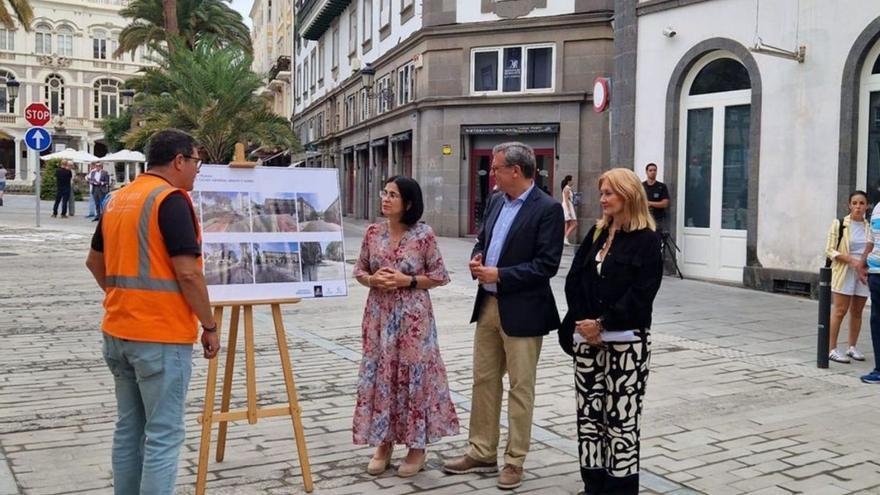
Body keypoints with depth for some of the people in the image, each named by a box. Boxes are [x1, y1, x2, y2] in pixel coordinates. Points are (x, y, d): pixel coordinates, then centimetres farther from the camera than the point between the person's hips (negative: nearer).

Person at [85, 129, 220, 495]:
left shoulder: (117, 200, 11)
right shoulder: (171, 199, -15)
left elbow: (95, 262, 20)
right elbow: (188, 273, -19)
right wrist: (210, 326, -11)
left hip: (118, 331, 9)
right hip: (162, 334, -8)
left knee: (128, 427, 17)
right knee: (163, 434, -1)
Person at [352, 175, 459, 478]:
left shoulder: (424, 235, -8)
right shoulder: (373, 233, 3)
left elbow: (439, 276, -4)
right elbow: (359, 271, 10)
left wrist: (407, 280, -16)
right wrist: (373, 279, -11)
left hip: (413, 316, -4)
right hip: (379, 315, 4)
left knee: (413, 375, 2)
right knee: (379, 376, 7)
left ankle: (417, 447, 17)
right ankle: (383, 443, 22)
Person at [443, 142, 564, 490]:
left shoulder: (548, 209, -13)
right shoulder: (496, 201, 10)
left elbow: (547, 265, -18)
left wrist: (499, 275, -19)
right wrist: (477, 259, -2)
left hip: (522, 311, -8)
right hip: (488, 305, 8)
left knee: (520, 388, 4)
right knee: (484, 381, 14)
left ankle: (514, 461, 17)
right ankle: (482, 453, 26)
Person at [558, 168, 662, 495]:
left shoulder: (647, 240, -6)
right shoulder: (596, 233, 12)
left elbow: (641, 294, -13)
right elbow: (573, 280, 7)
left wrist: (603, 323, -15)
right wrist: (584, 324, -6)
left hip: (627, 342, -6)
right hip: (587, 339, 6)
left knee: (621, 417, 1)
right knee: (588, 413, 9)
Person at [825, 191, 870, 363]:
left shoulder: (870, 227, 8)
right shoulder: (839, 224, -3)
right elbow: (830, 250, -6)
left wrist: (863, 265, -5)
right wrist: (852, 261, -17)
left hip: (863, 272, 4)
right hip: (844, 272, -4)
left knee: (857, 312, 9)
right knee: (840, 310, -6)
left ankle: (852, 347, 20)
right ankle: (831, 349, -3)